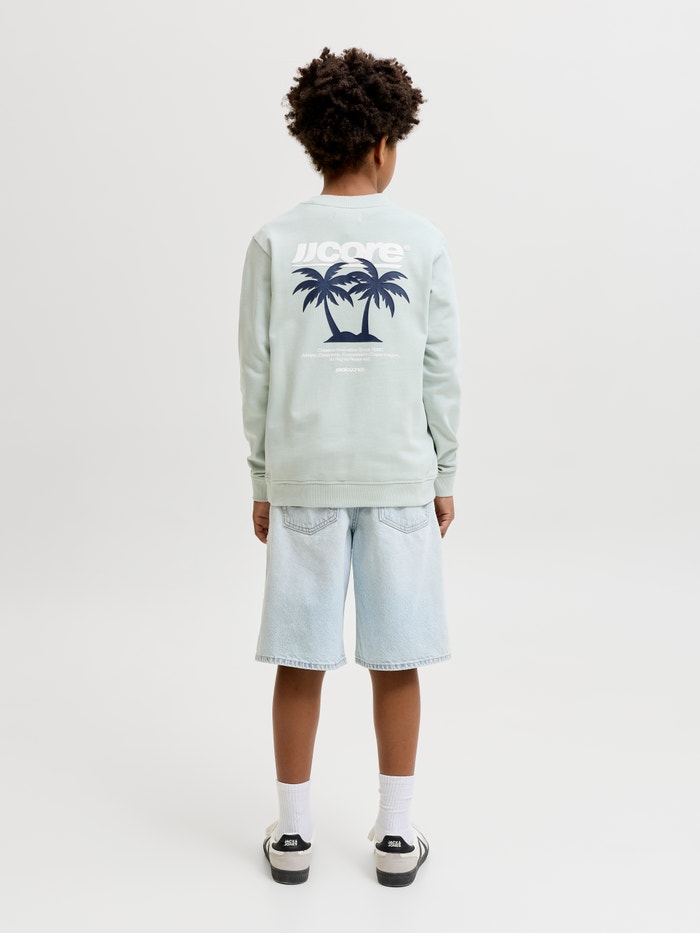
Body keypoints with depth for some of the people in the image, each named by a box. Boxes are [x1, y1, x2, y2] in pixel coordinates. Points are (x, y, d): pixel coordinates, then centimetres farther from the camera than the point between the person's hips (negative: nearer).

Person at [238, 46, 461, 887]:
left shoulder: (275, 243, 0)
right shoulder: (421, 243, -1)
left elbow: (257, 373, 0)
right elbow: (442, 374, 0)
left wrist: (262, 483, 9)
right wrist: (444, 478, 10)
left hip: (302, 477, 1)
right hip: (399, 477, 0)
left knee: (300, 659, 9)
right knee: (395, 660, 9)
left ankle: (291, 833, 22)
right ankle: (396, 835, 21)